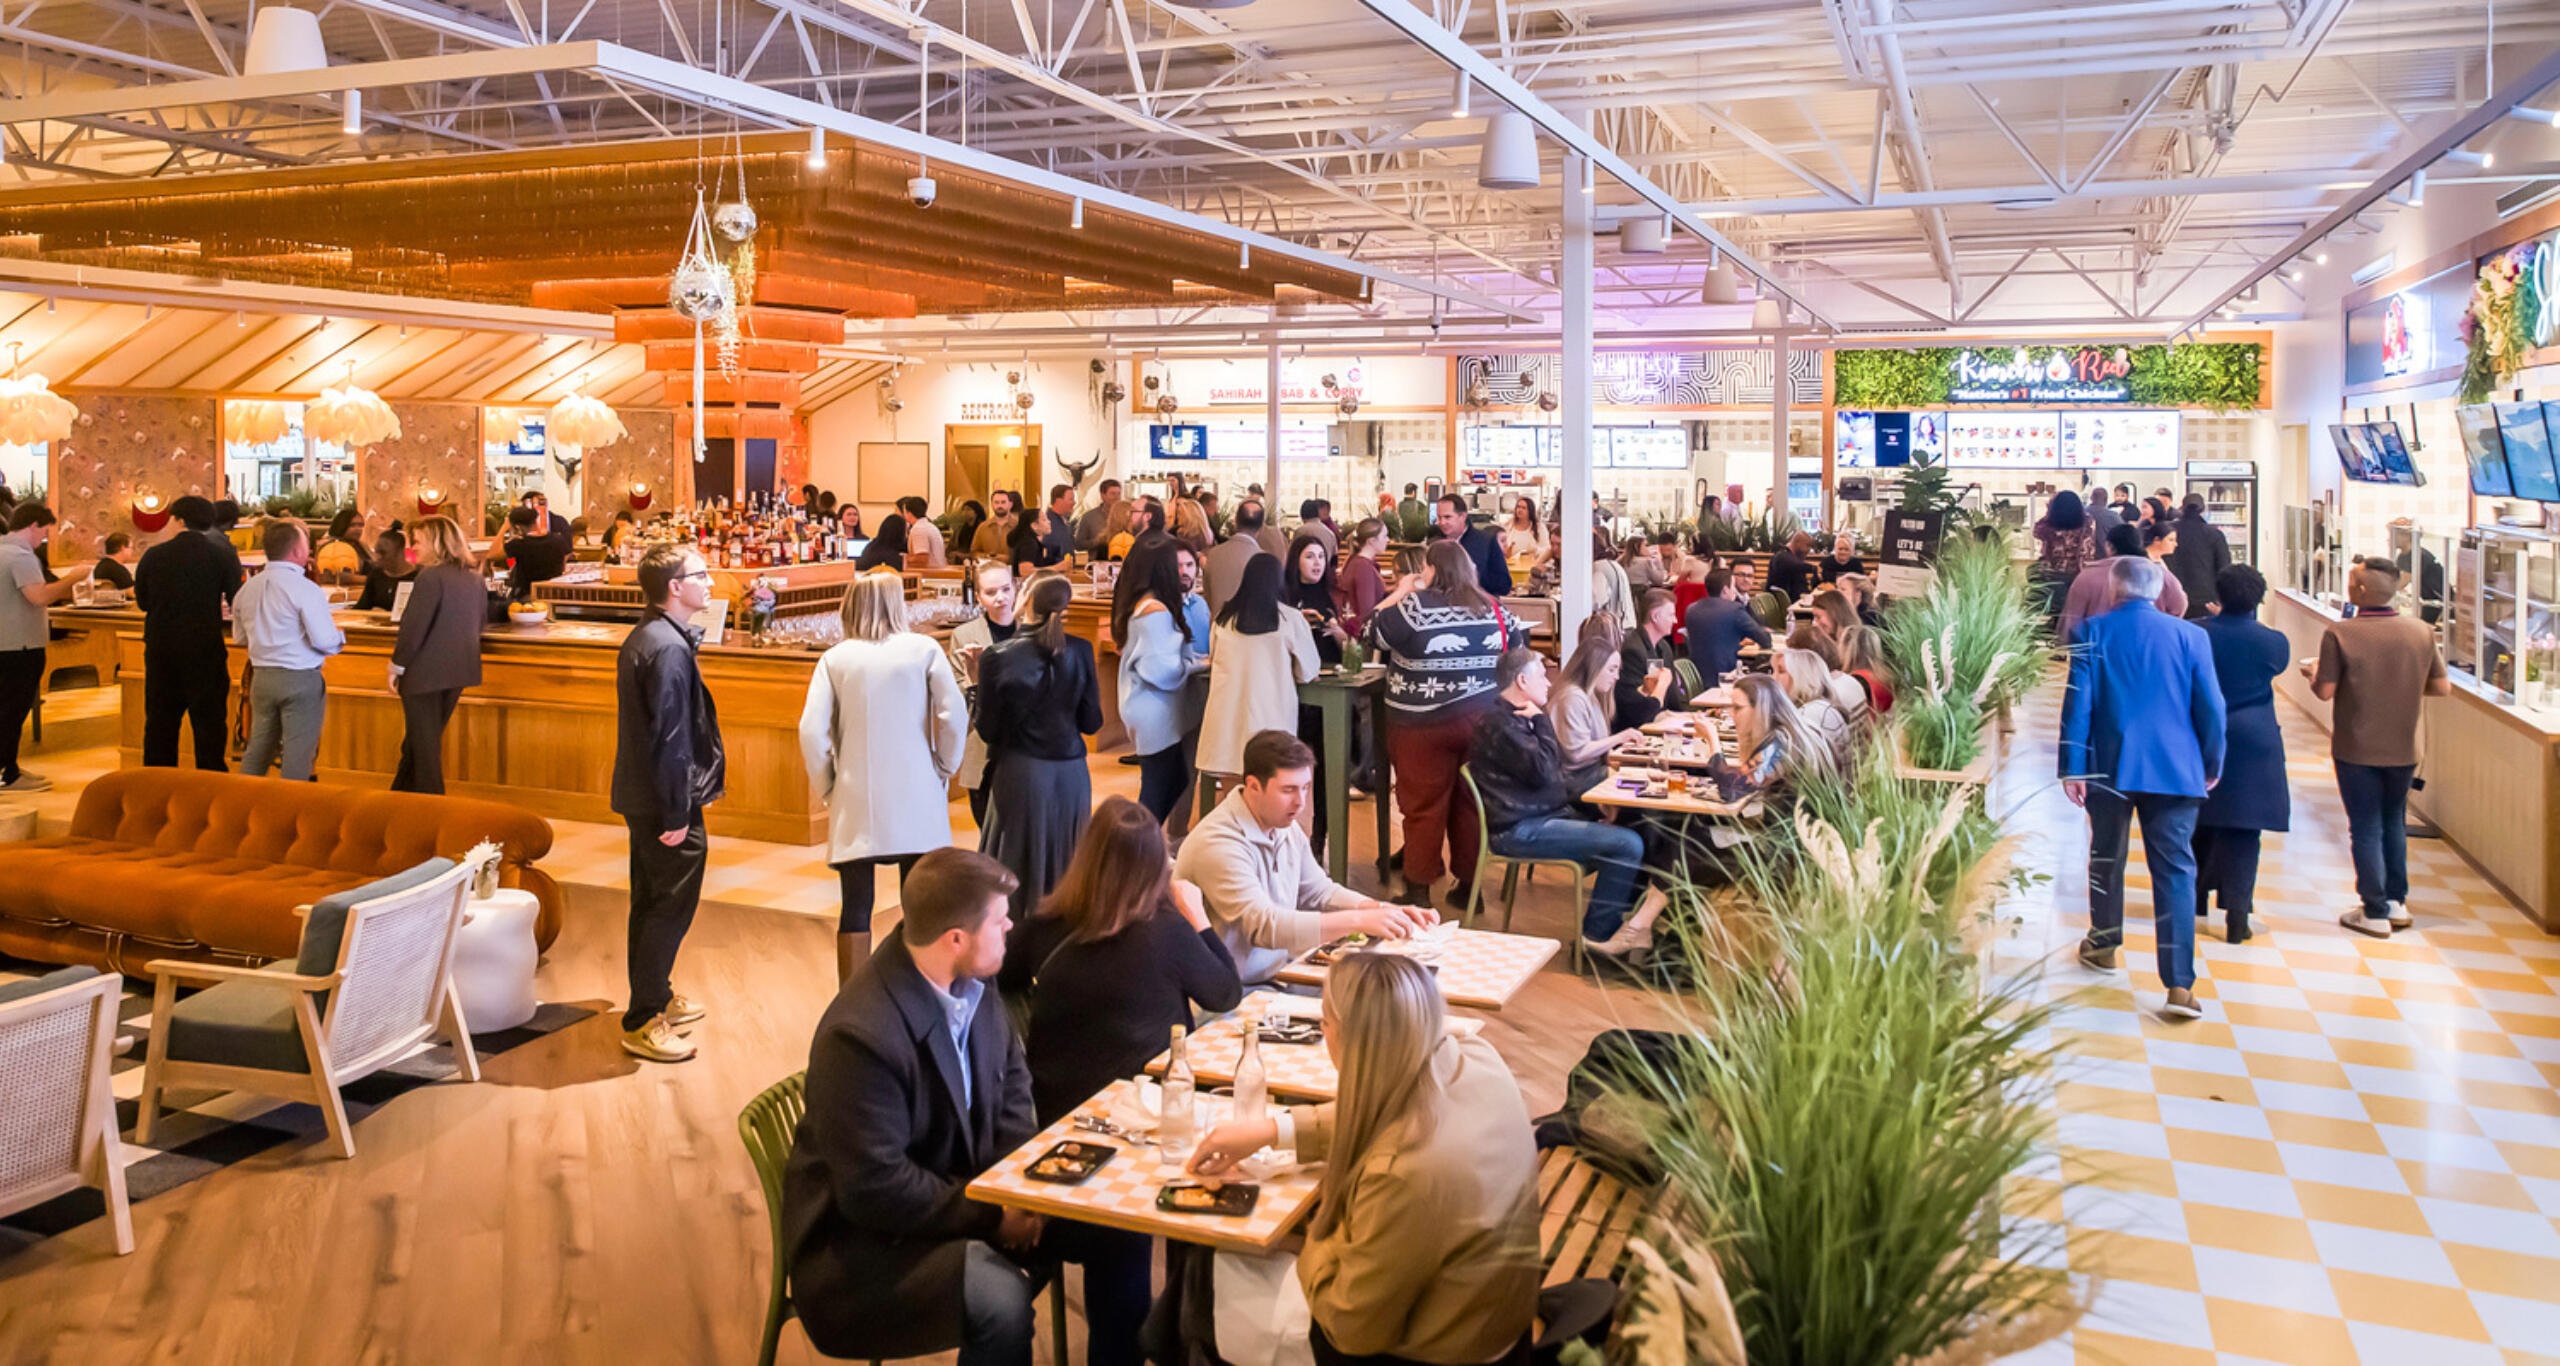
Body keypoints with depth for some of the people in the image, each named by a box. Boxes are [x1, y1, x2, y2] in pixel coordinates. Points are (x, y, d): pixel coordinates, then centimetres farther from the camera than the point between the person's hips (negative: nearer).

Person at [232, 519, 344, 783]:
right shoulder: (305, 589, -15)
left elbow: (239, 636, 16)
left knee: (257, 750, 17)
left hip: (262, 677, 6)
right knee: (298, 755, 0)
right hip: (301, 680, -6)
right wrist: (340, 636, 2)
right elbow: (324, 640, -19)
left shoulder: (247, 588, 5)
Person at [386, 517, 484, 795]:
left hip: (425, 672, -7)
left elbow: (413, 626, -17)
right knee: (428, 738, 19)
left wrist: (397, 665, -8)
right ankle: (402, 794, 30)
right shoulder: (477, 579, 6)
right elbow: (481, 621, 16)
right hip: (460, 670, 7)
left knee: (424, 742, 3)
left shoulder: (431, 576, -16)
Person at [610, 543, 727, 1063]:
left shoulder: (643, 638, 10)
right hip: (665, 803, -10)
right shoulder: (669, 649, -22)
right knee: (670, 908, -2)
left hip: (642, 797, 10)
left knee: (652, 903, 20)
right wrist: (677, 815, -20)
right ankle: (643, 1024, 5)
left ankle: (656, 998, 34)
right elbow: (670, 738, -23)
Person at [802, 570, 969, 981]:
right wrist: (944, 769, 6)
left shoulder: (835, 658, 1)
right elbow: (954, 715, -9)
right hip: (916, 801, -1)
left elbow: (812, 732, -5)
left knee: (855, 909, 7)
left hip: (855, 807, 1)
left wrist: (828, 788, 7)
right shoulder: (923, 649, -1)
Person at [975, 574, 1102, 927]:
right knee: (1065, 869, 13)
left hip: (1020, 772, -2)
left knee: (1016, 870, 9)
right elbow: (1091, 722, -1)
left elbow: (987, 729, -5)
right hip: (1070, 772, 2)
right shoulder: (1080, 651, -5)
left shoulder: (997, 658, -10)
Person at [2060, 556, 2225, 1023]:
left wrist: (2073, 769, -4)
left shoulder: (2091, 633, -3)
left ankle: (2104, 944, 36)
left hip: (2109, 769, 0)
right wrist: (2212, 766, 14)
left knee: (2106, 857, 19)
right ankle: (2179, 985, -9)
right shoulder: (2190, 636, 0)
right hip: (2176, 770, 0)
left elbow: (2077, 703, -7)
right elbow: (2210, 707, 1)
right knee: (2175, 871, -2)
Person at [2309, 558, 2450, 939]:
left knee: (2366, 828, 6)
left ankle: (2375, 912, 10)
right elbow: (2443, 687, 0)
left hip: (2357, 750, -4)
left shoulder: (2339, 634, -18)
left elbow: (2325, 691, -17)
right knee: (2394, 823, 21)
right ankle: (2396, 901, 29)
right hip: (2404, 748, 4)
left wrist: (2314, 673, 5)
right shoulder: (2421, 631, -5)